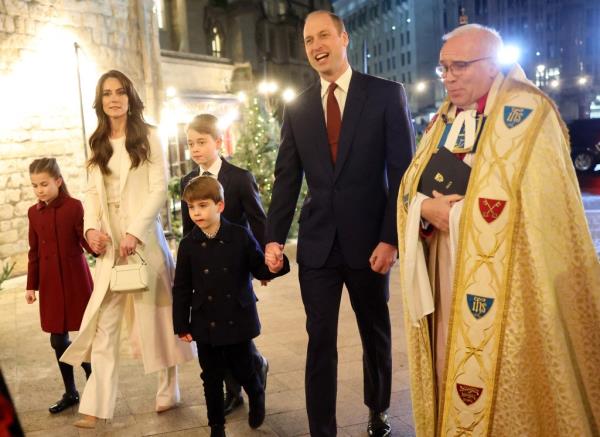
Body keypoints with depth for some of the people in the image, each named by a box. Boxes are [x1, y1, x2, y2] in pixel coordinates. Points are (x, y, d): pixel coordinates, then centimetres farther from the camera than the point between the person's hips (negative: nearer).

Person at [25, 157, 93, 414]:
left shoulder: (74, 206, -10)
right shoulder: (33, 212, 5)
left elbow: (86, 241, -12)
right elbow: (34, 252, 10)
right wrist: (31, 285, 10)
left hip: (76, 280, -4)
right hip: (50, 284, 5)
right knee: (58, 340, 9)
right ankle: (70, 393, 24)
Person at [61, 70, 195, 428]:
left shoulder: (148, 137, 0)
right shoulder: (98, 143, 13)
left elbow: (160, 188, -7)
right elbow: (93, 191, 11)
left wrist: (135, 232, -16)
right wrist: (92, 227, -8)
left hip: (144, 238, -4)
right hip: (109, 242, 4)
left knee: (156, 314, 6)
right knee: (104, 323, 1)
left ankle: (169, 391, 22)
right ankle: (96, 405, 6)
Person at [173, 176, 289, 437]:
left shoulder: (241, 236, -8)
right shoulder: (188, 244, -3)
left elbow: (259, 269, -1)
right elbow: (181, 288, 1)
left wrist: (275, 267, -24)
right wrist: (182, 325, 0)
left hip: (238, 320, -1)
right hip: (206, 325, 2)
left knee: (244, 371, 11)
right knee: (211, 378, 12)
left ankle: (257, 397, 44)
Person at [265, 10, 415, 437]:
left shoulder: (387, 94, -3)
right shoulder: (297, 108, 7)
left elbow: (402, 172, -7)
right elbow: (286, 177, 7)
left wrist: (391, 239, -14)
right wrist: (274, 238, -1)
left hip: (369, 240, -1)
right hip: (317, 243, 2)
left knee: (375, 334, 16)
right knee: (320, 341, 5)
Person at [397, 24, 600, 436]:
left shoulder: (527, 113, -9)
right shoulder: (445, 119, 13)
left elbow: (528, 204, -19)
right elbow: (410, 187, 8)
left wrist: (451, 213, -12)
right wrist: (428, 208, -14)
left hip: (503, 280, -6)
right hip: (446, 274, 6)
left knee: (504, 392, 3)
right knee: (452, 372, 13)